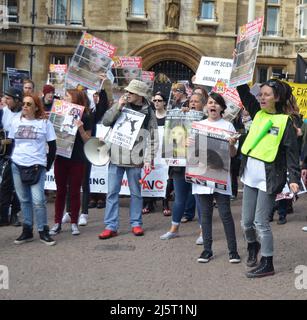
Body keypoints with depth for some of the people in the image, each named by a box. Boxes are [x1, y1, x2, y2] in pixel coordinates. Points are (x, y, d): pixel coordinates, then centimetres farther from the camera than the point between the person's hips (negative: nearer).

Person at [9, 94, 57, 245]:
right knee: (24, 200, 8)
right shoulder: (16, 121, 9)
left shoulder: (45, 123, -1)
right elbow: (11, 142, 17)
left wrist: (48, 165, 0)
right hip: (17, 165, 4)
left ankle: (43, 232, 2)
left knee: (38, 200, -11)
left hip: (37, 166, -4)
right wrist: (12, 159, 9)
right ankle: (27, 231, 16)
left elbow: (52, 146, 2)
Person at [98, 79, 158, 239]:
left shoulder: (148, 112, 0)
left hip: (135, 159, -2)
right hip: (116, 157, 2)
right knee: (112, 192, 2)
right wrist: (118, 106, -10)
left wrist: (148, 159, -8)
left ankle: (136, 223, 22)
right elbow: (105, 121, 0)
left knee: (136, 192, 9)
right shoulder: (121, 106, 6)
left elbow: (152, 138, 0)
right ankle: (111, 226, 8)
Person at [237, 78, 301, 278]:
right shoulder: (258, 113, 8)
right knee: (246, 222, 13)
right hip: (250, 174, 6)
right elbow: (244, 93, 11)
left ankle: (267, 264, 12)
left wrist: (294, 178, -20)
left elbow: (292, 151, -12)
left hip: (269, 177, -6)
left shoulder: (284, 121, -8)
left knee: (261, 222, -3)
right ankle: (253, 246, 42)